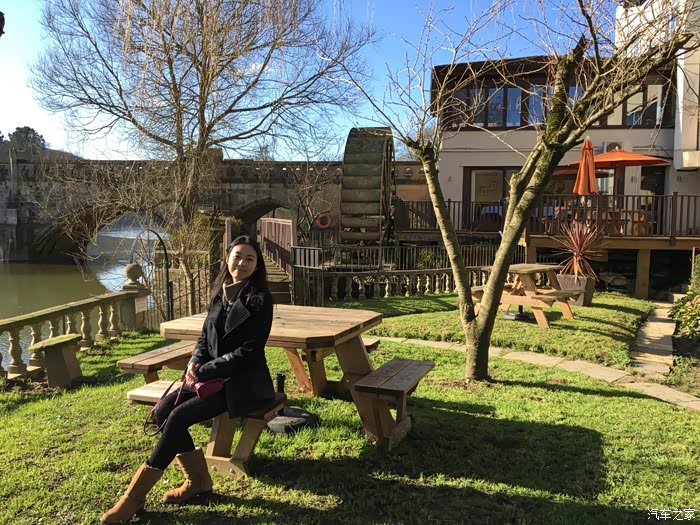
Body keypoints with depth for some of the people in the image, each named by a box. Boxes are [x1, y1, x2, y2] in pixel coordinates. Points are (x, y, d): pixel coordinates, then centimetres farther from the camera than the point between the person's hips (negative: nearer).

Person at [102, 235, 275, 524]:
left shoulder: (260, 298, -12)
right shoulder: (220, 293, 9)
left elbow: (250, 350, -17)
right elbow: (205, 338, 14)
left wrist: (203, 372, -16)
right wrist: (195, 363, -8)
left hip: (242, 384, -7)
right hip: (214, 377, 7)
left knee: (178, 417, -21)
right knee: (163, 409, -13)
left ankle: (136, 494, -7)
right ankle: (198, 479, 1)